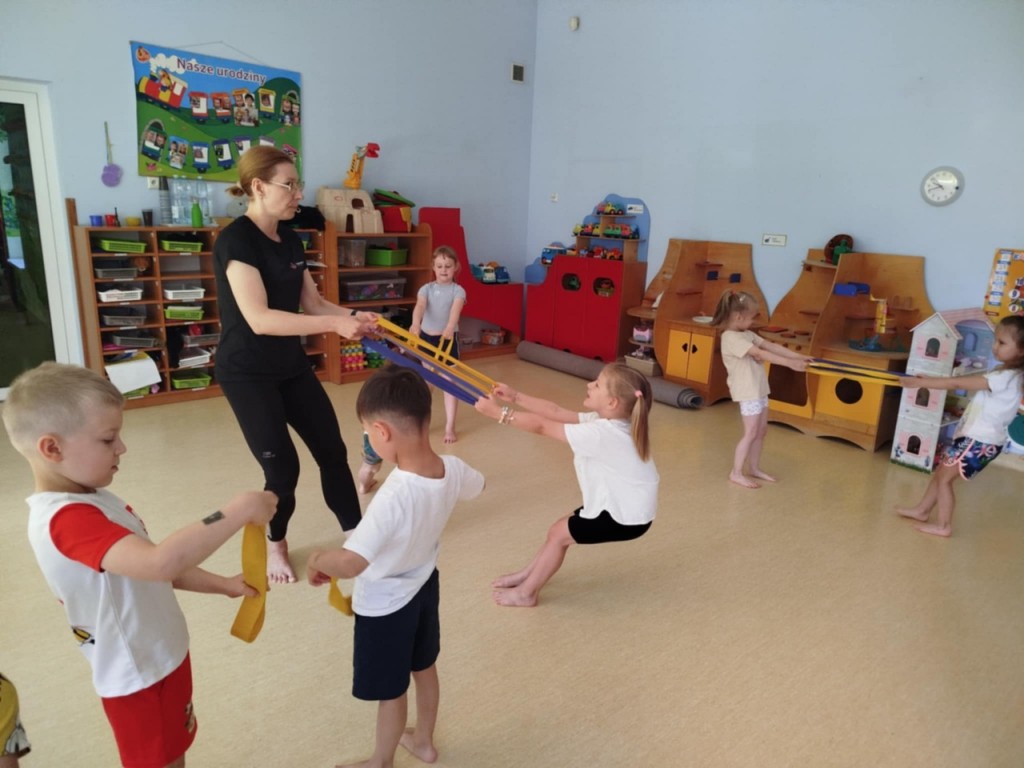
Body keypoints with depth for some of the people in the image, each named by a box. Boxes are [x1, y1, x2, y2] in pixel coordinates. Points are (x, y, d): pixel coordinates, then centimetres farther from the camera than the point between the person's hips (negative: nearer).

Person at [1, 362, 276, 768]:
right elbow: (159, 562, -45)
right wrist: (239, 510, -39)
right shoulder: (68, 519, -31)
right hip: (140, 676, -9)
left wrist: (221, 584, 5)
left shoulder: (91, 500, 2)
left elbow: (147, 568, 11)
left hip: (161, 658, 9)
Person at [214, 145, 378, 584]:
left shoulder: (290, 239, 5)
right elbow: (259, 319, -30)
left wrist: (354, 317, -11)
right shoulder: (235, 241, -20)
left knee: (332, 450, 10)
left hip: (291, 365, 8)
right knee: (282, 467, -2)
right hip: (246, 372, -8)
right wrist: (334, 325, -33)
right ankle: (275, 544, 27)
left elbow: (313, 303, 7)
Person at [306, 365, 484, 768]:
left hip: (385, 603, -7)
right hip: (424, 584, 7)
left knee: (390, 691, 18)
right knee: (425, 667, 29)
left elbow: (350, 563, -45)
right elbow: (477, 485, 6)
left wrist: (318, 560, -22)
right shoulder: (453, 469, -18)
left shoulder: (394, 497, -40)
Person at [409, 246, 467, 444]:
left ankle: (449, 427, 11)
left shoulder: (458, 290, -6)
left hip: (448, 339, -2)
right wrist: (415, 324, -42)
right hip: (426, 338, 2)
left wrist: (449, 328, -47)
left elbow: (456, 310, -26)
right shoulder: (426, 289, 0)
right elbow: (419, 306, -20)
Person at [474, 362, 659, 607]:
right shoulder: (607, 421, -1)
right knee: (563, 527, 15)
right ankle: (528, 575, 31)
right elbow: (556, 412, 0)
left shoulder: (601, 433, -29)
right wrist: (515, 397, -3)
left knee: (559, 533, 0)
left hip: (627, 517, -9)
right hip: (623, 506, 9)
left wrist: (497, 412, -19)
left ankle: (526, 592, 15)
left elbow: (542, 427, -25)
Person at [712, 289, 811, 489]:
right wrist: (790, 363, -24)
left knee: (761, 431, 14)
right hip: (748, 392, -9)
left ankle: (754, 468, 26)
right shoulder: (731, 338, -18)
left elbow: (771, 346, 6)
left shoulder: (747, 334, 11)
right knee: (750, 433, -4)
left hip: (759, 389, 9)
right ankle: (736, 473, 6)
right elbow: (760, 354, -23)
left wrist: (798, 356, -3)